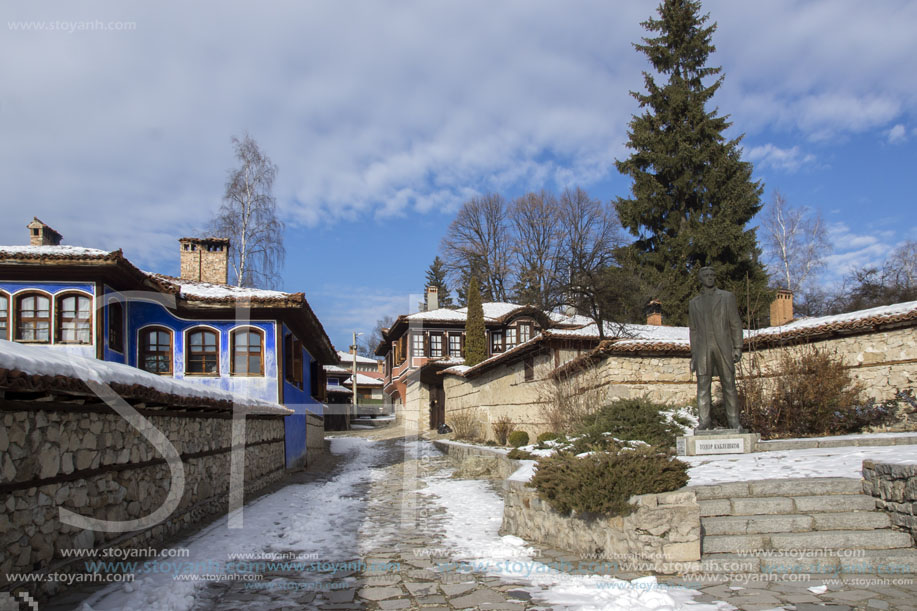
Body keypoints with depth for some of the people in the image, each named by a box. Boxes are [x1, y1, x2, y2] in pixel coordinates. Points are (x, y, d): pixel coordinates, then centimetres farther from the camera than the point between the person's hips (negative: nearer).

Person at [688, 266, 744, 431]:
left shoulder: (727, 297, 7)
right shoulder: (693, 303, 13)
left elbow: (735, 323, 4)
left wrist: (738, 348, -4)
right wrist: (693, 354, 8)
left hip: (723, 347, -2)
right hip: (702, 349, 2)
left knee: (729, 385, -1)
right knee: (703, 386, -2)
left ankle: (734, 421, 4)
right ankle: (704, 421, 1)